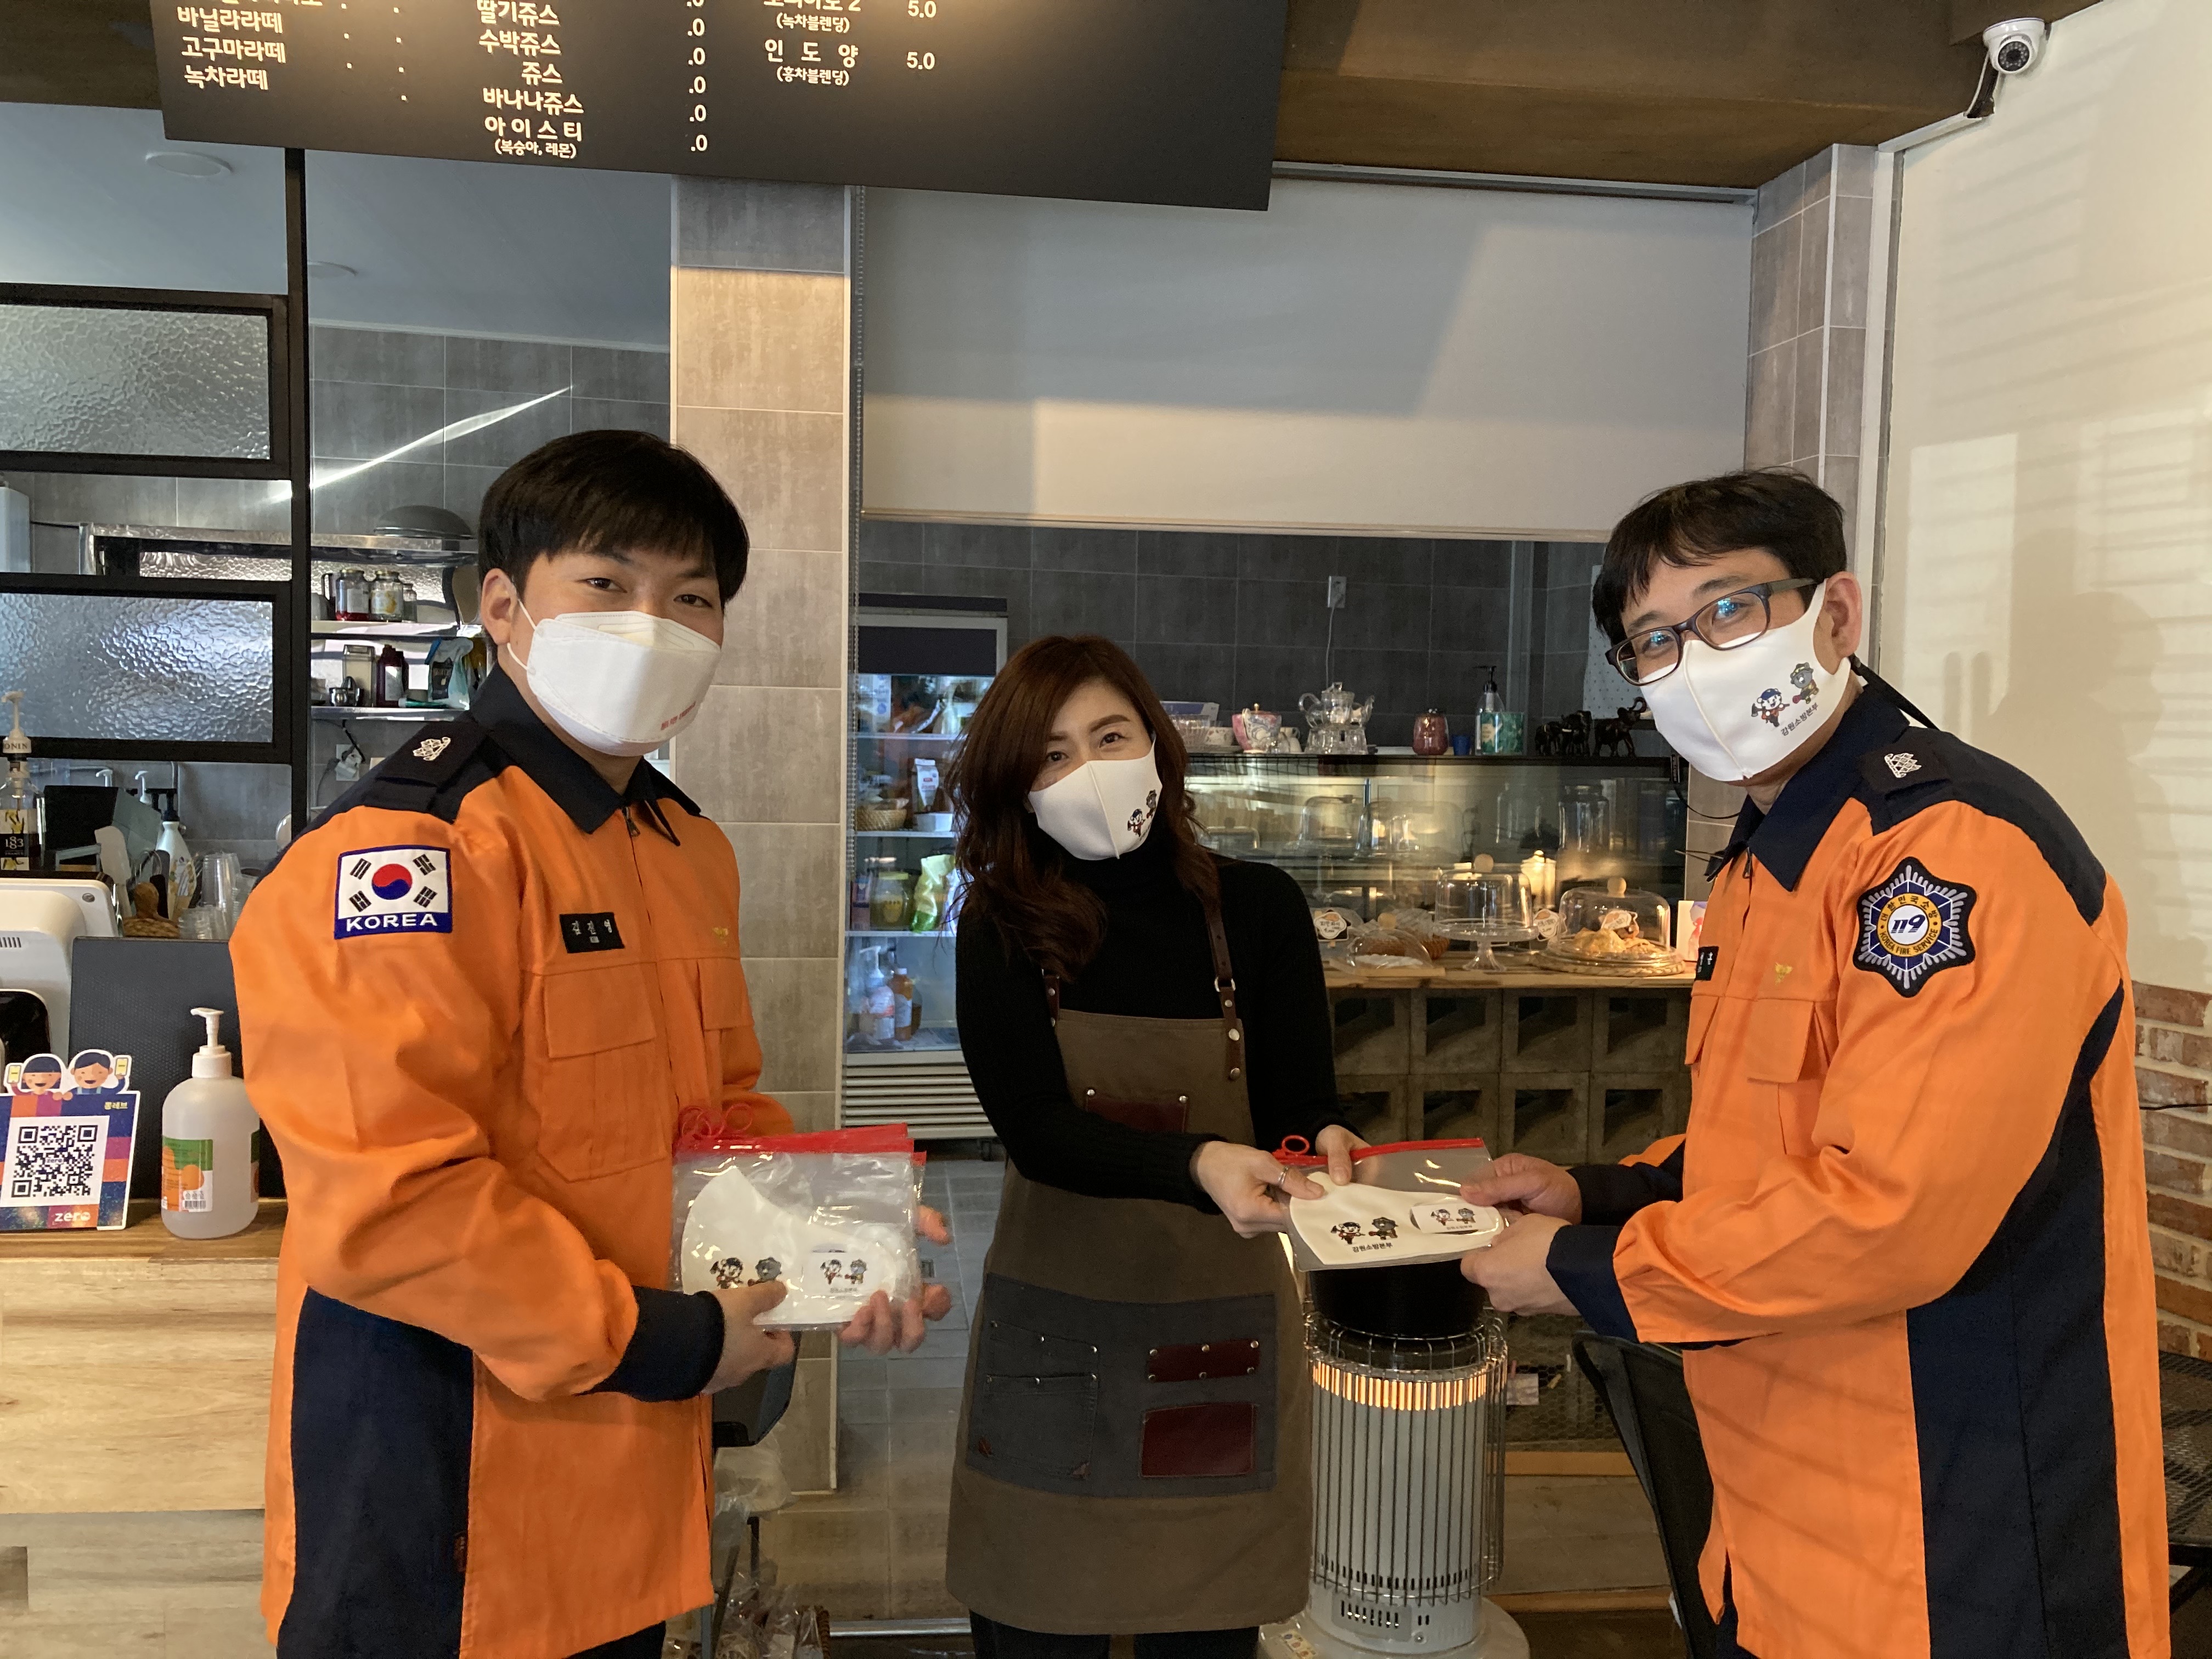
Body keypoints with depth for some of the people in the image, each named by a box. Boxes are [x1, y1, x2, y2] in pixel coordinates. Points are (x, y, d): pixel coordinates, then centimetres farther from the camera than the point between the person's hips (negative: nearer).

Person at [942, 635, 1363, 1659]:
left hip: (1221, 1336, 1)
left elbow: (1301, 1106, -6)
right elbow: (1035, 1126, -16)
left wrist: (1319, 1148, -30)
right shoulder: (1002, 929, -5)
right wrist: (1198, 1165, -34)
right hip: (1051, 1336, 0)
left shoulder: (1258, 909, -4)